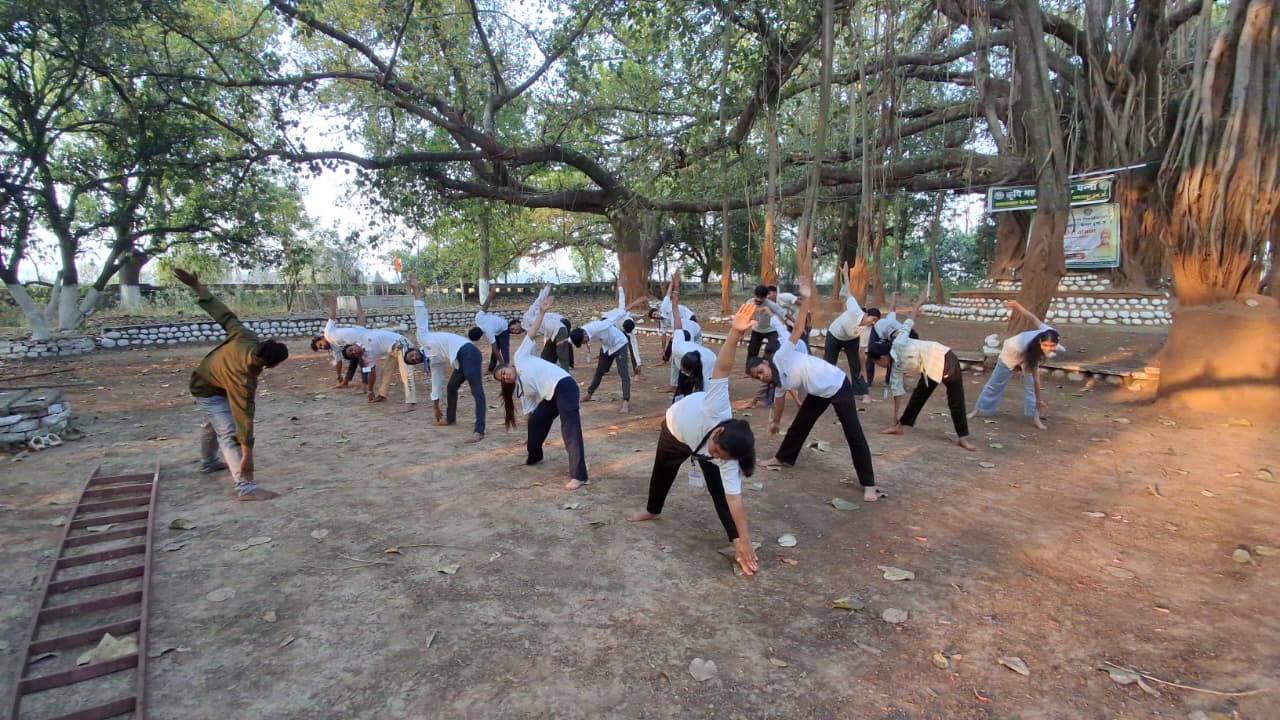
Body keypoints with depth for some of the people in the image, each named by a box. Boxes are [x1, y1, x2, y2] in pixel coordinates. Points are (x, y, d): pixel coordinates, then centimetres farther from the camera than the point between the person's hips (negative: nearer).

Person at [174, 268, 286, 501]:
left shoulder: (245, 338, -31)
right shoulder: (243, 380, -44)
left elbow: (223, 314, -23)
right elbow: (243, 416, -45)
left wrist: (197, 287, -10)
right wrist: (247, 454, -44)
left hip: (208, 379, 9)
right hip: (209, 392, -9)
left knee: (212, 425, 28)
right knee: (229, 433, -20)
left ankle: (209, 463, 53)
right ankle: (246, 487, -29)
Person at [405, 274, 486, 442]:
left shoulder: (423, 338, 13)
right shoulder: (433, 362, 28)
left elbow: (421, 315, 10)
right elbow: (436, 383, 31)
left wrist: (416, 290, 5)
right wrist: (435, 406, 35)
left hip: (467, 352, -10)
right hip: (460, 362, 10)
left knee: (477, 391, -15)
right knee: (451, 388, 26)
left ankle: (479, 431, -22)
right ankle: (450, 418, 47)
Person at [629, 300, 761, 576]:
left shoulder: (727, 459, -41)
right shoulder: (716, 407, -49)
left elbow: (734, 498, -39)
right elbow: (722, 367, -58)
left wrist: (743, 540, -40)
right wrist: (736, 331, -71)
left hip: (698, 441, -1)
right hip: (675, 429, 1)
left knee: (720, 491, -16)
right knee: (662, 473, 23)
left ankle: (738, 548, -6)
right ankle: (652, 510, 54)